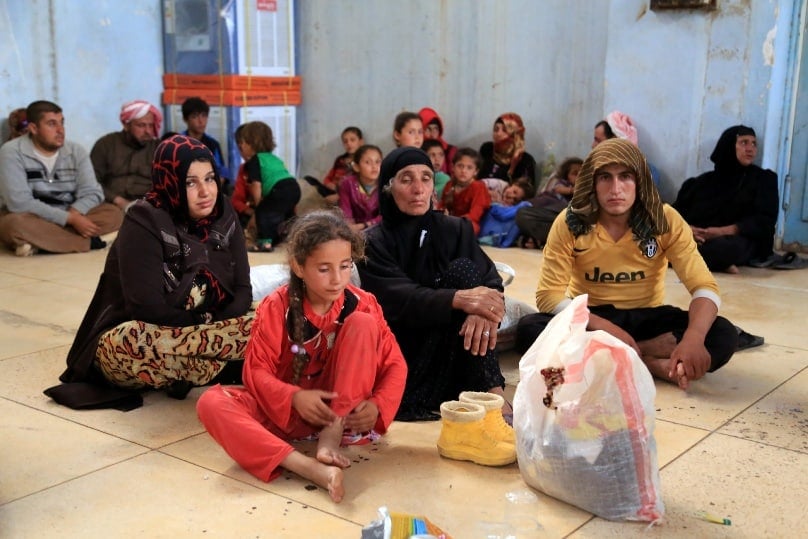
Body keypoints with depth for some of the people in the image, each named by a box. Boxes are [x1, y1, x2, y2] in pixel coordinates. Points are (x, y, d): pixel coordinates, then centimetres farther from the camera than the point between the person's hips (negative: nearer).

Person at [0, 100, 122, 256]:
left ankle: (38, 241, -23)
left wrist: (72, 214, -28)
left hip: (67, 217, 4)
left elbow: (92, 193, -5)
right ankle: (87, 241, -23)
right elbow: (19, 203, -22)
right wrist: (70, 219, -27)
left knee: (114, 214, -17)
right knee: (16, 224, -39)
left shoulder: (76, 151, 0)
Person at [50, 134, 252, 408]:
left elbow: (242, 290, 0)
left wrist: (214, 327, -18)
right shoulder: (144, 223, -17)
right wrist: (205, 324, -16)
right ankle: (223, 369, -21)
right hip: (130, 341, -5)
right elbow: (147, 307, -25)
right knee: (130, 343, -41)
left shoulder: (223, 216, 0)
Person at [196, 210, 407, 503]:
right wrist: (295, 398, -31)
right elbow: (257, 371, -11)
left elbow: (395, 364, -6)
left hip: (344, 409, 0)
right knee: (211, 403, -27)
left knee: (362, 324, -22)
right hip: (287, 408, 0)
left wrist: (377, 406, -26)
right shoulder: (276, 308, -12)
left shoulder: (363, 305, -9)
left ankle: (332, 437, -25)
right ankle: (307, 466, -44)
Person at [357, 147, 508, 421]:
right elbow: (399, 300, -19)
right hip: (399, 350, -2)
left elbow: (490, 279, -8)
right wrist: (458, 299, -38)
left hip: (450, 356, 2)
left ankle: (491, 395, -26)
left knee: (463, 270, -21)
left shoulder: (455, 229, 6)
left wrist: (484, 308, -33)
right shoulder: (374, 243, -2)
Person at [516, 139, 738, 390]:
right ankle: (653, 363, -28)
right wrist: (608, 330, -31)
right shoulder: (569, 223, -15)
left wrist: (693, 339, -38)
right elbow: (549, 295, -18)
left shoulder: (666, 220, -13)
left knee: (723, 336, -25)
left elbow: (704, 286, -17)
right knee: (528, 330, -31)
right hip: (592, 319, -1)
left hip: (646, 317, 1)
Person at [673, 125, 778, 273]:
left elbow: (764, 221, -1)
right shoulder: (706, 180, 19)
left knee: (727, 247, -42)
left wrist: (724, 231, -17)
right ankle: (718, 263, -27)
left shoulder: (764, 179, 13)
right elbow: (678, 209, 8)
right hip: (698, 239, 3)